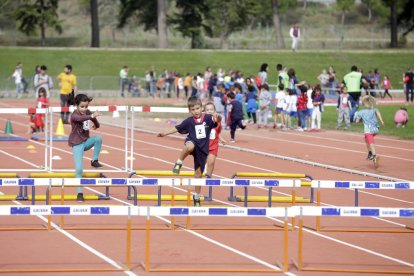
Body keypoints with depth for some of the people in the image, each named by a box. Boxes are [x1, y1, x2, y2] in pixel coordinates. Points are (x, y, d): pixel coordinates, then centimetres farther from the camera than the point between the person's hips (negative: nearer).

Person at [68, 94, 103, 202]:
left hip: (86, 141, 5)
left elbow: (97, 126, 3)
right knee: (79, 168, -12)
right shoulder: (74, 115, -17)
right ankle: (79, 193, -3)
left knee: (98, 138, -26)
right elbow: (81, 118, -42)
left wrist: (94, 120, -21)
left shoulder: (88, 113, 1)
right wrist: (92, 116, -59)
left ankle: (95, 161, -8)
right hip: (77, 143, -5)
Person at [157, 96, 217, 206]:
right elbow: (177, 128, 8)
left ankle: (197, 197, 21)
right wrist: (165, 133, 5)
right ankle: (178, 163, -18)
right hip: (192, 142, -1)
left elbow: (216, 121, -15)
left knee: (198, 173, 6)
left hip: (202, 148, 1)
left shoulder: (207, 118, -3)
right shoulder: (189, 121, -1)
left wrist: (216, 118, -38)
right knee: (190, 146, -42)